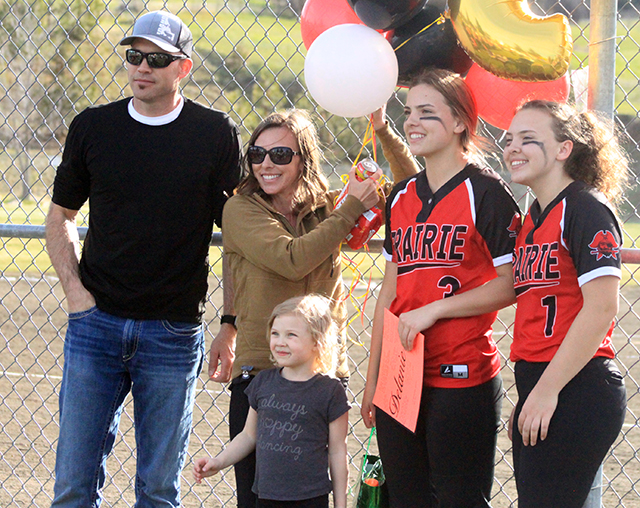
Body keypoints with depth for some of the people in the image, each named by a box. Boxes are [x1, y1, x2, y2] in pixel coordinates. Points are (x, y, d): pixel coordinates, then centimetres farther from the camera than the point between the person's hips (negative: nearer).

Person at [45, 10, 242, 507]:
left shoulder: (216, 134, 0)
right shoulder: (93, 127, 5)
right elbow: (61, 216, 15)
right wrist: (75, 289, 0)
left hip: (174, 332, -1)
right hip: (95, 321, 1)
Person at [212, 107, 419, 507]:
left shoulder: (328, 209, 10)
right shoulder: (241, 210, -2)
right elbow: (292, 260, -17)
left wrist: (383, 130, -3)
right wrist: (351, 208, -9)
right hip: (259, 372, -3)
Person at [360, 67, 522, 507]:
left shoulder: (485, 192, -6)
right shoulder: (402, 197, 14)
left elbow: (510, 285, -11)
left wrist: (433, 310, -15)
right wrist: (372, 378, 15)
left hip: (463, 378, -7)